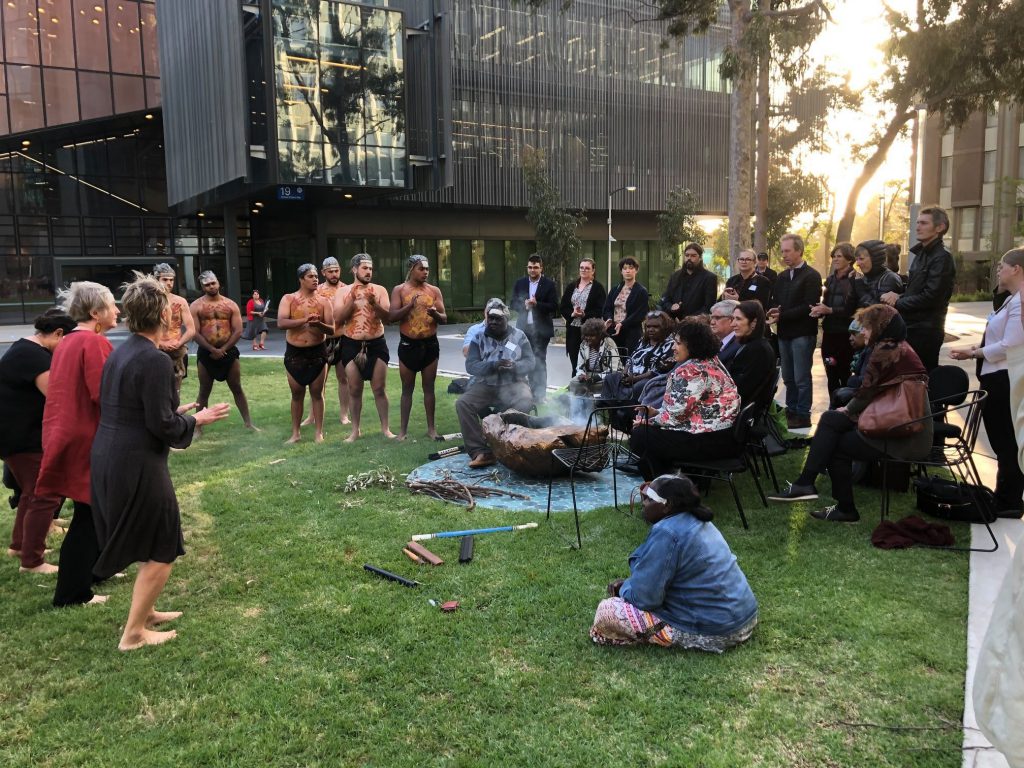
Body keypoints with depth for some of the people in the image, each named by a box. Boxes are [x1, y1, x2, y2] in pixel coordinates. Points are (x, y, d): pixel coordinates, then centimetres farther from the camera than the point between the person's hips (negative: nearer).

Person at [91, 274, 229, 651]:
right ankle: (133, 633, 15)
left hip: (108, 460, 9)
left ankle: (145, 610, 39)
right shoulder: (155, 361, -20)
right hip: (137, 467, -9)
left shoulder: (119, 353, 8)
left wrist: (176, 411, 17)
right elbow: (162, 425, -20)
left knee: (150, 544, 25)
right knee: (162, 551, 6)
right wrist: (197, 419, -4)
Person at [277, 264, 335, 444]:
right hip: (294, 352, 0)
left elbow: (331, 329, -5)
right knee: (297, 394, 9)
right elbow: (281, 323, -16)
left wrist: (319, 324, -26)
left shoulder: (324, 301, 0)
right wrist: (304, 320, -27)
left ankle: (319, 432, 14)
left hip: (317, 352, 0)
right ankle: (296, 432, 19)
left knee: (317, 393, 6)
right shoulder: (289, 299, -2)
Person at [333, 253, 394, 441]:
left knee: (379, 389, 4)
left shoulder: (379, 290, 2)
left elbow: (387, 316, -6)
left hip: (376, 344, 0)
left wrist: (374, 303, -22)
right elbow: (338, 319, -8)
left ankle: (385, 428, 14)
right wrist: (352, 301, -17)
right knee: (354, 390, 6)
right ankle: (355, 431, 16)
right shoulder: (343, 292, 2)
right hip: (352, 345, 0)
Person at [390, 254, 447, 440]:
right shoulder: (400, 290, -2)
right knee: (407, 388, 6)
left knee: (428, 387, 8)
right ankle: (403, 429, 13)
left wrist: (435, 314, -19)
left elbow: (444, 319, 3)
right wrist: (410, 305, -22)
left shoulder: (434, 290, 4)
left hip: (430, 344, 2)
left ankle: (431, 427, 15)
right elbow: (391, 317, -10)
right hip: (408, 344, -1)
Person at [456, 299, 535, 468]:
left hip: (512, 384, -1)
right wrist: (493, 365, -23)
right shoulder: (479, 337, 5)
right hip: (485, 385, 1)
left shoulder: (519, 336, 5)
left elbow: (530, 363, -1)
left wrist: (514, 366, -24)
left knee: (525, 402, -34)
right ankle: (480, 452, -25)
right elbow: (470, 365, -5)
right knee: (462, 403, -26)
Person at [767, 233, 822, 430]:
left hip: (802, 334, -7)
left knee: (801, 377, -2)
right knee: (788, 376, 13)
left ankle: (803, 415, 6)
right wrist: (773, 314, -8)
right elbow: (774, 301, 15)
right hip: (784, 333, 7)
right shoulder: (782, 277, 15)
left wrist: (782, 315, -17)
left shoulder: (811, 276, -8)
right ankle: (791, 410, 23)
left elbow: (809, 307, -17)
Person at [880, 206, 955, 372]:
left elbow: (930, 297, -20)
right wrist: (899, 296, -3)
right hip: (912, 327, 9)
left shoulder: (942, 258, -13)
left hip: (926, 331, -9)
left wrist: (897, 303, -10)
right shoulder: (921, 254, 16)